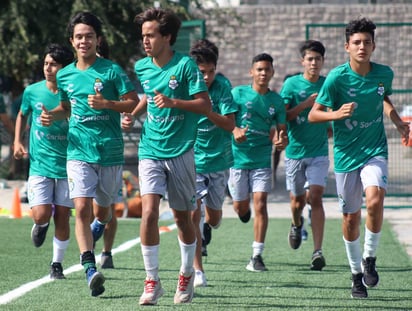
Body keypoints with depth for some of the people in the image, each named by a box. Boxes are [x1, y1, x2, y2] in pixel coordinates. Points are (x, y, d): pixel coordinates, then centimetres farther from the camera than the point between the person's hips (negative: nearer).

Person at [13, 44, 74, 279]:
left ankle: (57, 264, 18)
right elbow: (22, 115, 19)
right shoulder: (32, 92, 1)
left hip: (67, 165, -1)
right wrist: (18, 141, 8)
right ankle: (41, 226, 26)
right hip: (40, 165, 1)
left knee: (62, 217, 2)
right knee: (41, 215, -11)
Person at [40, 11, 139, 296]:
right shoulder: (65, 76, 9)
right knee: (82, 209, -16)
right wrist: (52, 115, 4)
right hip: (79, 152, 2)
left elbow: (134, 102, -5)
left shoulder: (112, 70, -4)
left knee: (101, 212, 12)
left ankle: (99, 225, 50)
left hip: (110, 152, -2)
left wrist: (106, 104, -20)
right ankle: (90, 270, -19)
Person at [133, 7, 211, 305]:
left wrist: (173, 102, -24)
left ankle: (187, 275, 30)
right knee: (149, 211, -15)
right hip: (150, 150, 3)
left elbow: (206, 105, -12)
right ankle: (152, 281, -9)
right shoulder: (142, 67, 6)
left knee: (182, 216, 9)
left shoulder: (185, 65, -9)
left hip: (180, 152, -3)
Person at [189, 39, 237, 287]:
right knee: (193, 213, -12)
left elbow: (230, 124, -15)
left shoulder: (222, 86, -9)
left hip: (219, 160, 1)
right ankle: (197, 270, -2)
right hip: (191, 161, -1)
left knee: (214, 217, 13)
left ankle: (207, 227, 52)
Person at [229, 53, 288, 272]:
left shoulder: (276, 101, 5)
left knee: (260, 205, -11)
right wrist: (235, 131, -25)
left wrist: (281, 141, -15)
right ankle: (244, 210, 45)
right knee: (241, 208, 6)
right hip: (238, 157, -1)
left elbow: (281, 130, 8)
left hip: (262, 161, 1)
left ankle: (257, 256, -7)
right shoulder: (238, 93, -1)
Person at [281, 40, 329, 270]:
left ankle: (318, 251, -14)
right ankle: (297, 225, 46)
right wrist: (305, 104, -19)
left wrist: (331, 129, -2)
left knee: (315, 198, -13)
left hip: (319, 152, 0)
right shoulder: (292, 84, -3)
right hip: (295, 150, 0)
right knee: (298, 201, 11)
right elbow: (282, 116, -8)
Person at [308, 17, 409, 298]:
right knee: (350, 217, 6)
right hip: (346, 154, 0)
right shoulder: (337, 77, -11)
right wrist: (336, 114, -25)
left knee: (375, 201, -25)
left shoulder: (384, 74, -2)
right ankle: (356, 274, 26)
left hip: (375, 151, 1)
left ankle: (370, 259, -3)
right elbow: (313, 115, -6)